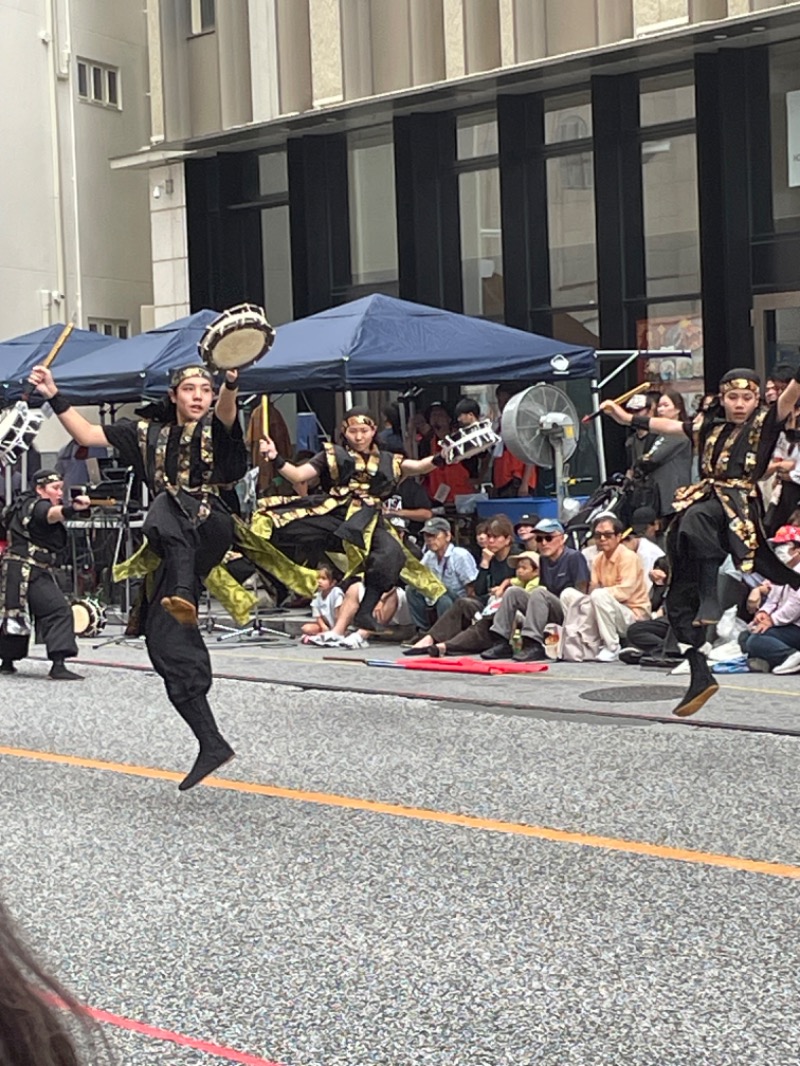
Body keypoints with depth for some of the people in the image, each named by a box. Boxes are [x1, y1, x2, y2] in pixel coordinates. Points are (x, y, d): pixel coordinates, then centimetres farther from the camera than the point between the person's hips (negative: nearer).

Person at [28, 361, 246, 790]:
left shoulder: (216, 429, 7)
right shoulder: (149, 434, 22)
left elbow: (227, 410, -17)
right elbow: (86, 434, 22)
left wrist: (231, 381, -39)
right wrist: (54, 395, 12)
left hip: (210, 531, -5)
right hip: (173, 550, 5)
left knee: (169, 502, -37)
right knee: (167, 646, -4)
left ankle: (184, 597, -58)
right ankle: (211, 743, 1)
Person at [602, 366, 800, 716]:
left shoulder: (763, 424, 5)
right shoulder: (709, 425, 18)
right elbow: (667, 425, 28)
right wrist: (625, 416, 30)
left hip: (738, 508, -6)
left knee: (696, 518, -42)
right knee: (680, 600, 2)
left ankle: (711, 597, -34)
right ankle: (700, 676, 7)